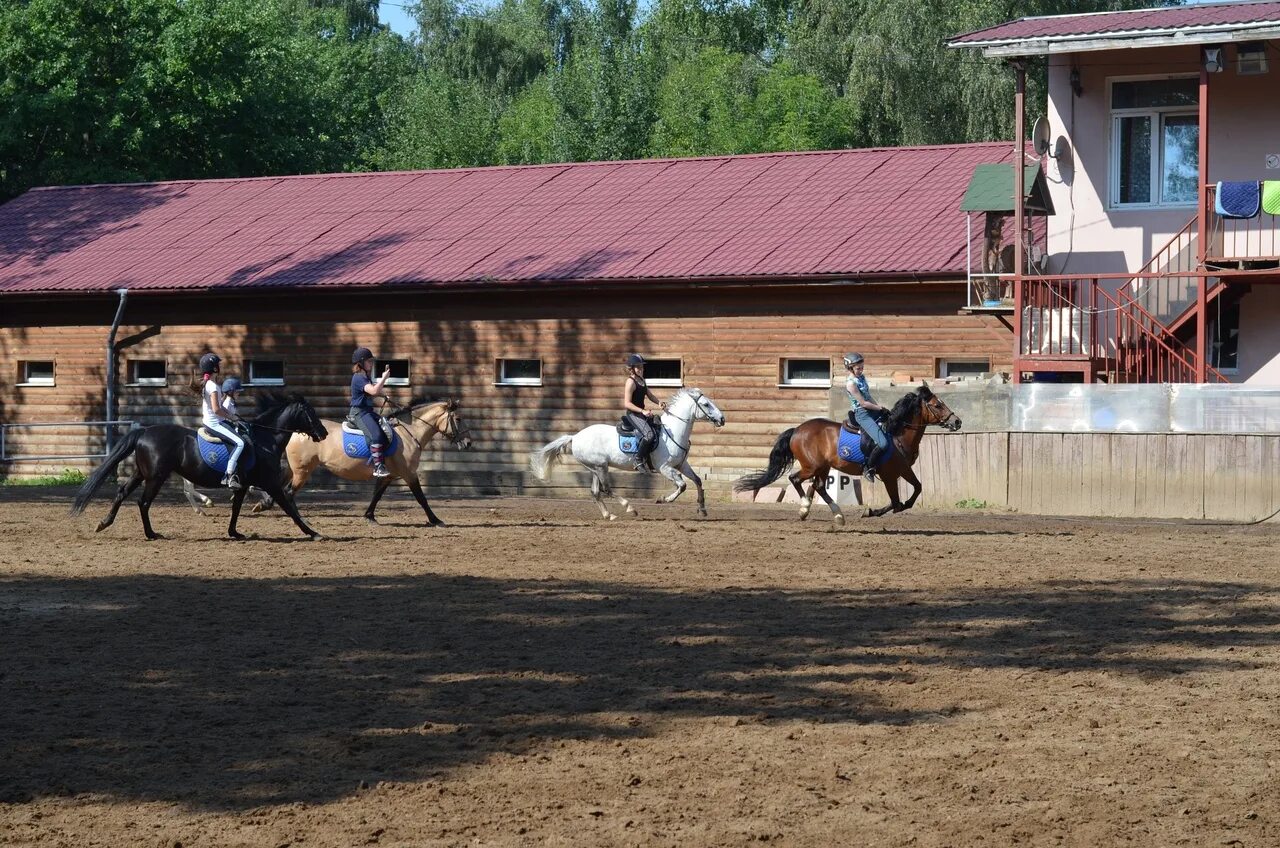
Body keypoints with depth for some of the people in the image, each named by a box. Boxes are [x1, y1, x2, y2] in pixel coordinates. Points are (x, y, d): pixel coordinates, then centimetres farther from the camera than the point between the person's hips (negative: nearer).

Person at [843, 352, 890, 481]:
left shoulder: (862, 377, 10)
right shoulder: (851, 383, -16)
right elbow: (863, 403, -17)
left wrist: (880, 407, 6)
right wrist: (880, 408, -9)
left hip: (872, 411, 10)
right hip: (862, 414, -10)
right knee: (883, 444, -23)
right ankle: (868, 468, -2)